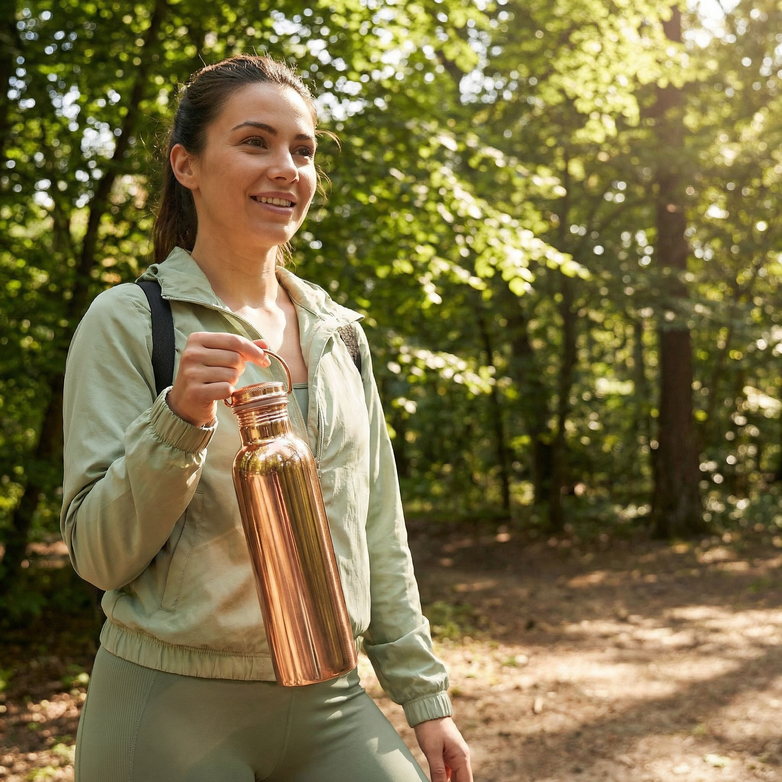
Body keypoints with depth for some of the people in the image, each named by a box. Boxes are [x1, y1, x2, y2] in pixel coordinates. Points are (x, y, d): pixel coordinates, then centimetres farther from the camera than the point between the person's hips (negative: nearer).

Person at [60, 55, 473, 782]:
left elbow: (377, 533, 11)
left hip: (327, 704, 4)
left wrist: (424, 695, 10)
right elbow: (99, 555, -10)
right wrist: (181, 419, -24)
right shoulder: (128, 320, -7)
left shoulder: (337, 332, 8)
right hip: (171, 709, -4)